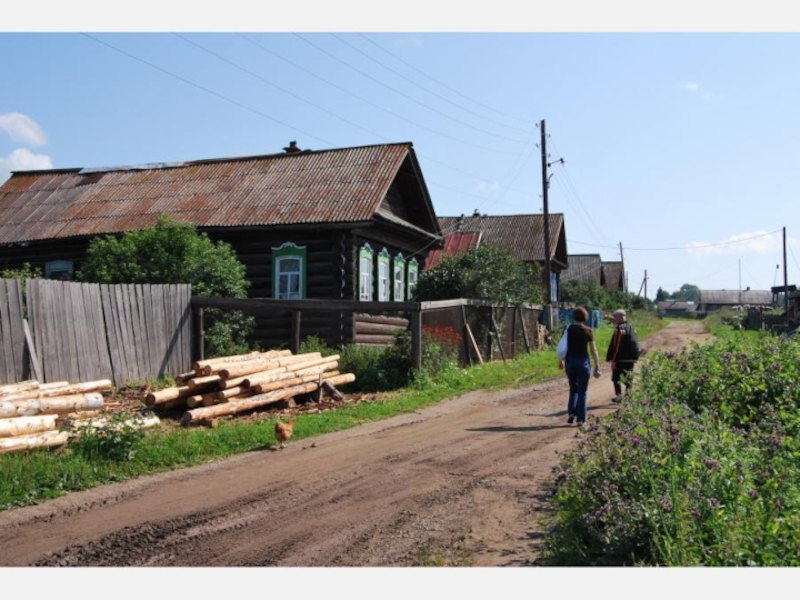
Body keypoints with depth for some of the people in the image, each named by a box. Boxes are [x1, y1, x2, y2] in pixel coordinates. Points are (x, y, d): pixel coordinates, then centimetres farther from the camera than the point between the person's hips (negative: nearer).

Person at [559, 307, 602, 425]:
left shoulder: (568, 329, -1)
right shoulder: (587, 330, -6)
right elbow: (593, 350, -4)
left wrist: (562, 361, 13)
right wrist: (597, 366, 2)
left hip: (570, 362, 2)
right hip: (583, 362, -2)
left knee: (573, 389, 19)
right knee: (582, 391, 7)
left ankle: (571, 412, 5)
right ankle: (580, 418, 6)